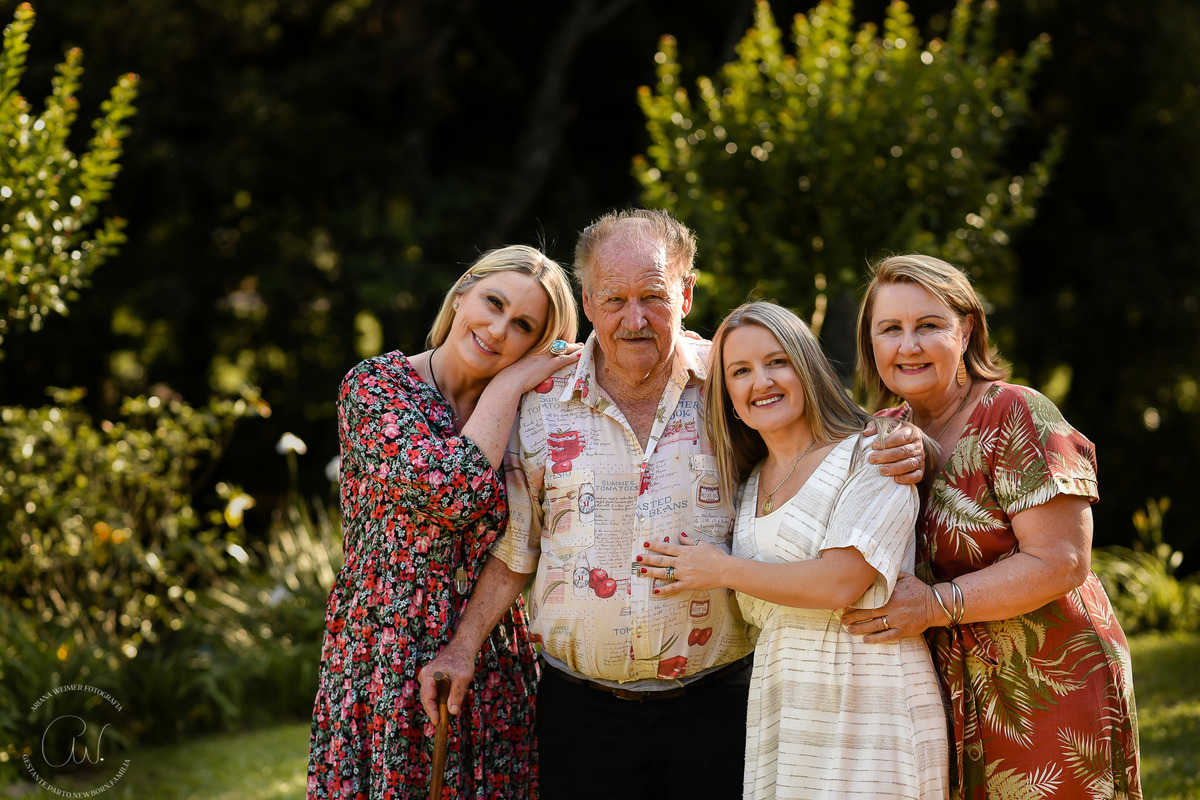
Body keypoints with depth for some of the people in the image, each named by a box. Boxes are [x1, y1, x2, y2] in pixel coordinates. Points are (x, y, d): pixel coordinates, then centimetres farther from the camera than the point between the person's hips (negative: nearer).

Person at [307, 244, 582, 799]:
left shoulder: (521, 414, 9)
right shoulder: (375, 385, -6)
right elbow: (451, 492, -21)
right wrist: (508, 385, -10)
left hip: (493, 666, 4)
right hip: (388, 664, -4)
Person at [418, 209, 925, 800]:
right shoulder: (542, 403, 3)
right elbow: (513, 547, 10)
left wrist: (901, 447, -13)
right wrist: (462, 648, 2)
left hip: (714, 705, -1)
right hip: (581, 709, 1)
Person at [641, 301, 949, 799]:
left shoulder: (871, 457, -4)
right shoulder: (746, 487, 16)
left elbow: (840, 583, -15)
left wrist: (722, 571, -5)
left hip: (869, 704, -5)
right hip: (778, 713, 6)